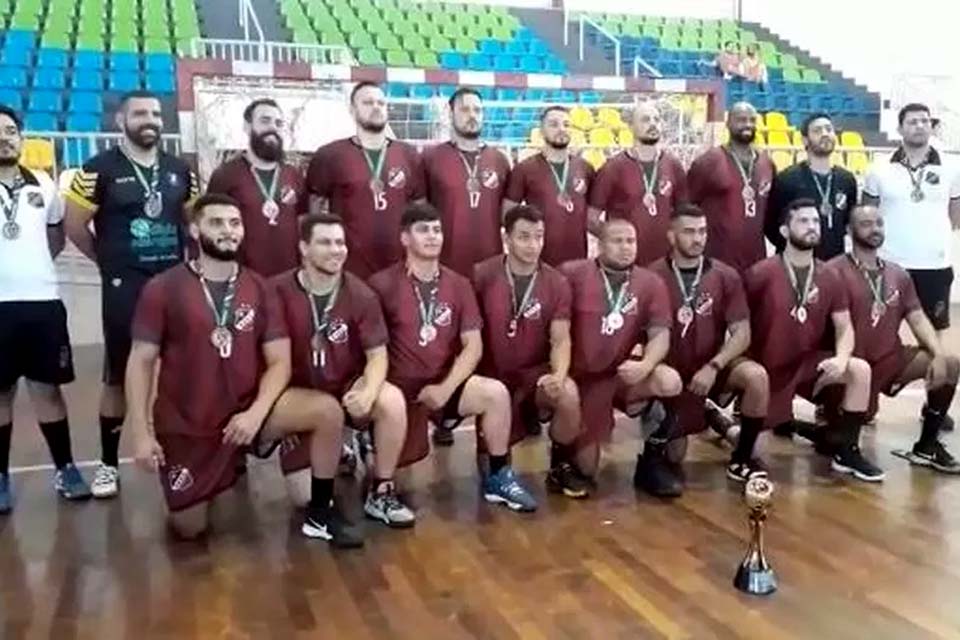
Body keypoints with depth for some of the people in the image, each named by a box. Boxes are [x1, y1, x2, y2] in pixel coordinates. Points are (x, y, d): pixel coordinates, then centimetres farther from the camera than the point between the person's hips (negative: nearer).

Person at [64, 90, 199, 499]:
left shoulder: (180, 170, 8)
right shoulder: (99, 170, -5)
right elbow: (74, 225, -2)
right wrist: (110, 261, 4)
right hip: (124, 287, -4)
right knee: (118, 376, 4)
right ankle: (108, 463, 17)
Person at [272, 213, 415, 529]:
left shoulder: (362, 295, -6)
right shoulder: (279, 291, -13)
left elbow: (377, 355, -5)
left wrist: (368, 392, -26)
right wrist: (274, 403, -17)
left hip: (348, 387, 2)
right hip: (297, 392, -2)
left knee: (392, 400, -27)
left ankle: (381, 493, -7)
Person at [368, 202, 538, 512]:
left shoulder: (459, 284, 4)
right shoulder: (382, 284, -6)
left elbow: (473, 346, -1)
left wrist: (445, 388, -14)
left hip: (445, 385, 3)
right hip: (400, 387, -3)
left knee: (496, 393, -24)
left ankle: (499, 477, -4)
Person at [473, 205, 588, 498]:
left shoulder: (557, 283, -4)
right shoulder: (481, 275, -8)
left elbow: (561, 340, -8)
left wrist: (559, 374, -28)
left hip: (535, 372, 1)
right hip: (491, 374, 0)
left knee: (568, 394, -32)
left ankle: (561, 466, -5)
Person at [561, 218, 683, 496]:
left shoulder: (651, 283, 1)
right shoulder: (572, 274, -7)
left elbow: (660, 334, -6)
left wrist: (645, 366, -26)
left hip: (624, 375, 2)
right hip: (582, 378, -2)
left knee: (670, 381, -30)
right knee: (585, 470, -3)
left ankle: (652, 461, -9)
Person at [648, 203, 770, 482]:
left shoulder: (726, 276, -4)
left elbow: (742, 334, -7)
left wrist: (713, 367, -21)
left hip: (713, 367, 2)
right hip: (672, 372, -2)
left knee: (756, 376, -30)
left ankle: (741, 459, -9)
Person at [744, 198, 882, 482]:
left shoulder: (830, 277, -1)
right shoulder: (760, 274, -15)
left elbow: (845, 327, 0)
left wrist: (841, 358, -20)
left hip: (809, 362, 4)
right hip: (768, 368, -4)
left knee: (860, 370, -21)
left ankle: (846, 451, -8)